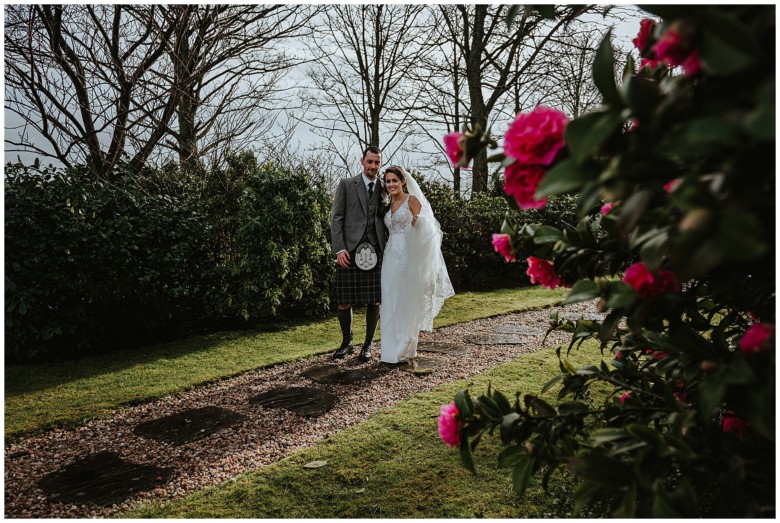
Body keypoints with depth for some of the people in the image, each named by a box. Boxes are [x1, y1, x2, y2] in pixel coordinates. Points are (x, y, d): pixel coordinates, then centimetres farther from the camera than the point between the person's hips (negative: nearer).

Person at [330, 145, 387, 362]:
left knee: (374, 301, 4)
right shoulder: (346, 185, 6)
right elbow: (336, 218, 2)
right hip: (349, 251, -2)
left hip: (375, 252, 2)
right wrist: (339, 249, -8)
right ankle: (346, 342, 22)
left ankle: (368, 345, 19)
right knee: (344, 301, 2)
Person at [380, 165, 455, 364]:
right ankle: (391, 349, 12)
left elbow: (423, 230, -7)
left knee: (407, 302, -1)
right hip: (391, 257, 6)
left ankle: (406, 350, 8)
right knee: (390, 303, 4)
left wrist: (417, 221, -25)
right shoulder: (389, 206, 17)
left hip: (407, 258, -6)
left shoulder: (412, 200, -3)